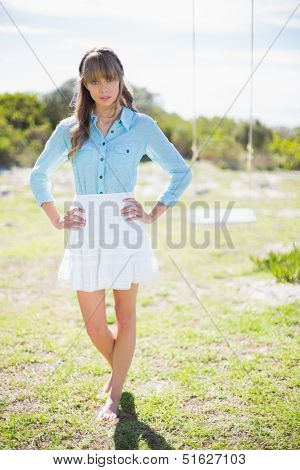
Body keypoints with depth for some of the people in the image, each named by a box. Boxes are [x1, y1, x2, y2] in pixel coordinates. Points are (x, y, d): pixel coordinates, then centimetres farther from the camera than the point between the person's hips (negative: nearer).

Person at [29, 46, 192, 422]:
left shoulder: (141, 126, 1)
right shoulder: (69, 130, 5)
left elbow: (181, 172, 7)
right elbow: (39, 175, 18)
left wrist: (154, 214, 0)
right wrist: (56, 219, 8)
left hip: (126, 229, -1)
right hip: (85, 233, 2)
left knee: (126, 317, 5)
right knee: (94, 324, 6)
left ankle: (114, 395, 21)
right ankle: (119, 370, 37)